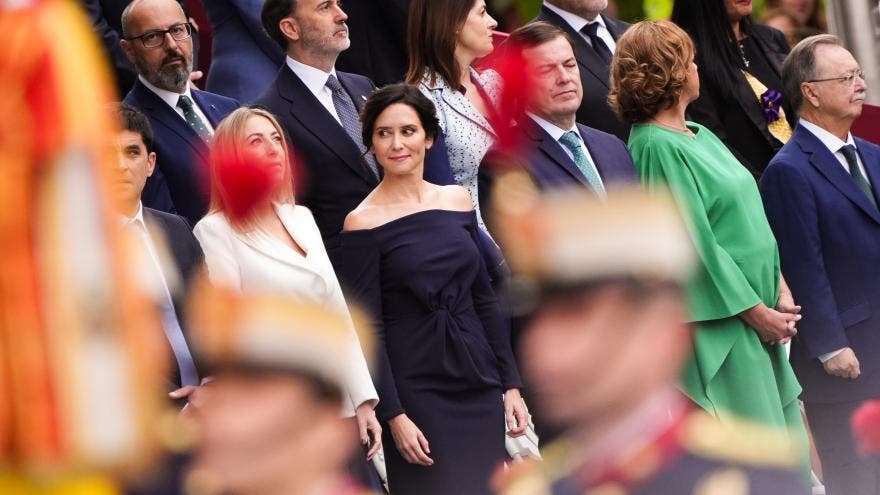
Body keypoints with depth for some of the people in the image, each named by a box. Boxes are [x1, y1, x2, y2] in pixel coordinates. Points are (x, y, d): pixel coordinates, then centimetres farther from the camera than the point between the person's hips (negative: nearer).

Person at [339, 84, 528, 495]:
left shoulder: (457, 200, 7)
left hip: (478, 384, 5)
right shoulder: (363, 223, -7)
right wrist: (393, 415, -14)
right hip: (416, 392, -5)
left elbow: (484, 299, 12)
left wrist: (510, 383, 8)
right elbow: (367, 329, -9)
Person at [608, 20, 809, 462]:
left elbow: (752, 218, 14)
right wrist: (757, 313, -14)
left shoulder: (701, 137, 14)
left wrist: (781, 292, 3)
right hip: (717, 323, -9)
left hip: (759, 319, 9)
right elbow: (695, 243, -17)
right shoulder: (657, 147, -14)